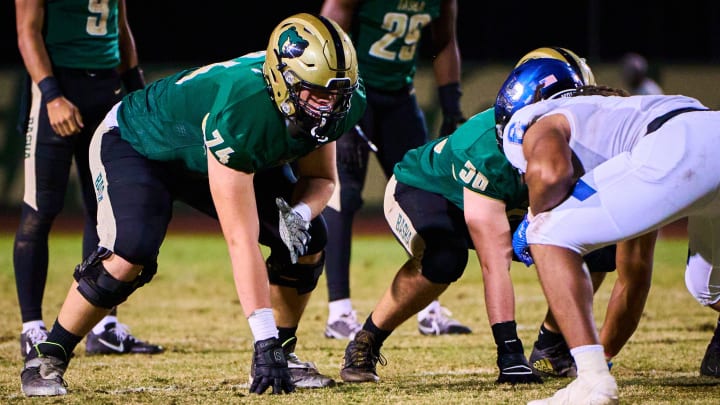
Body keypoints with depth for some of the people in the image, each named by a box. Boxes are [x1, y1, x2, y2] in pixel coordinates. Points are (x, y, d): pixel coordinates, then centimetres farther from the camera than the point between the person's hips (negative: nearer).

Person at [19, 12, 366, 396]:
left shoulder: (334, 105, -24)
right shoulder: (240, 109, -44)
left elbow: (320, 178, -3)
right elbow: (241, 240, -43)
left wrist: (301, 212, -29)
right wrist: (263, 338, -45)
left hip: (215, 157, 7)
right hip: (135, 145, -7)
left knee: (308, 241, -8)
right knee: (133, 253, -29)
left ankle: (283, 352, 9)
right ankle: (47, 358, -12)